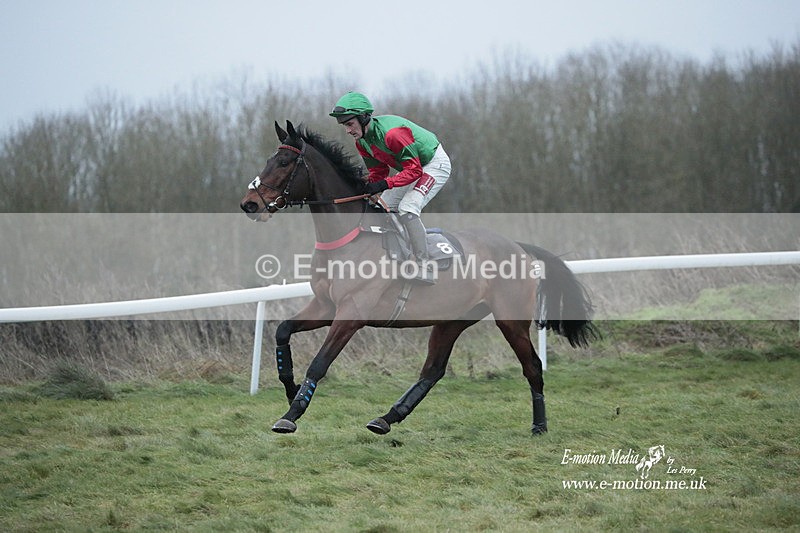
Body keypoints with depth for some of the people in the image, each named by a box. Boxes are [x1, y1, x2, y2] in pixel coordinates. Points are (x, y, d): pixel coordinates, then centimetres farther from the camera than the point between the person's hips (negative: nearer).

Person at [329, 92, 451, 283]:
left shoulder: (392, 133, -35)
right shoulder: (362, 141, -5)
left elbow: (413, 170, -34)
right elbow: (377, 172, 4)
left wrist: (385, 184, -42)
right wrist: (368, 190, -15)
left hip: (435, 164, -10)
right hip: (411, 167, 10)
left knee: (407, 208, -27)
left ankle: (425, 270, -22)